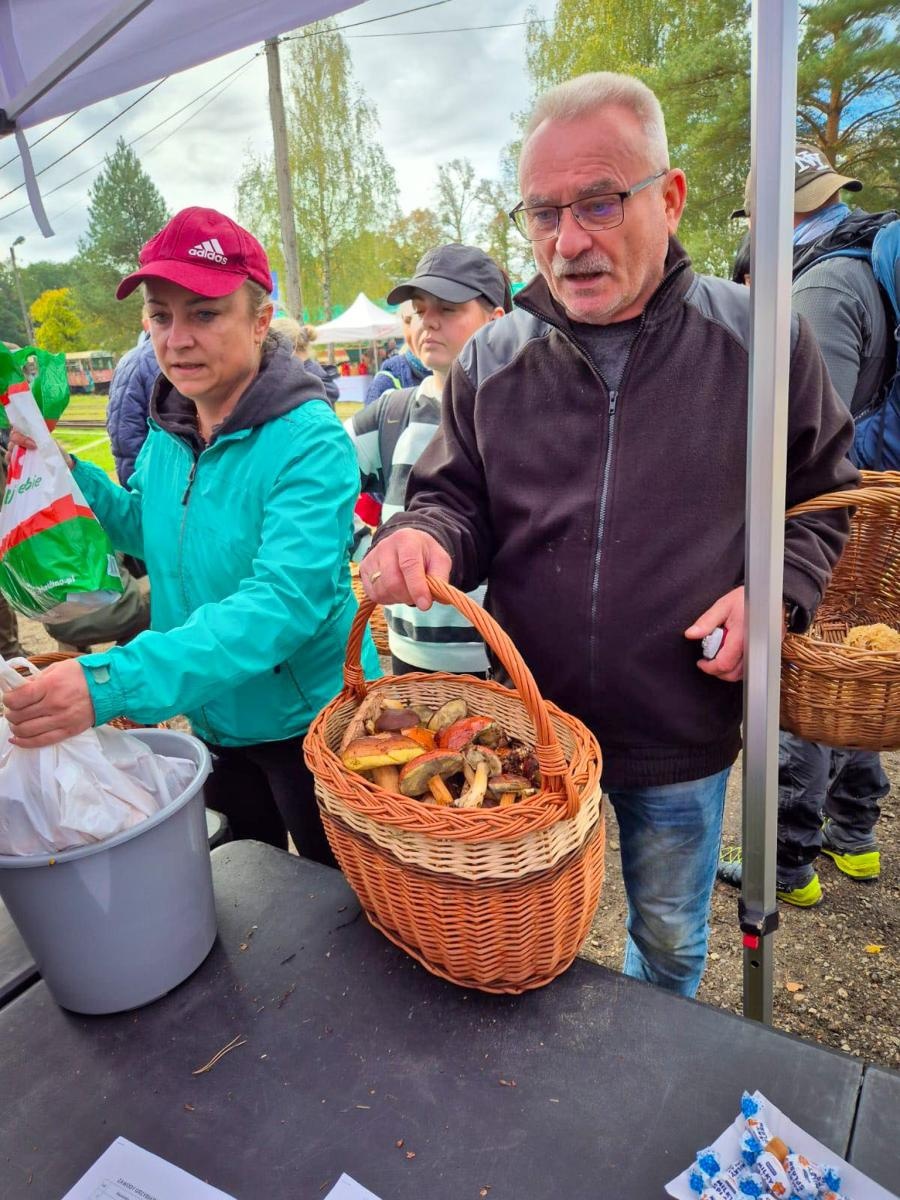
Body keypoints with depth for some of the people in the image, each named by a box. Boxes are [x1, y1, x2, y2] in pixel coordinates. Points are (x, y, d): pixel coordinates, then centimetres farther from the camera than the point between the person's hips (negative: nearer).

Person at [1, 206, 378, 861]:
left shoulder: (310, 441, -25)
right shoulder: (168, 431, -2)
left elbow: (287, 600, -36)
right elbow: (148, 532, 14)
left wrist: (115, 681, -44)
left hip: (309, 723, -6)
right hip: (214, 718, 7)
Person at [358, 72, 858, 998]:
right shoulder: (490, 360, -4)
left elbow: (824, 496, 4)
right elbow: (459, 499, 2)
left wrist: (777, 588, -14)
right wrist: (424, 536, -21)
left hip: (682, 741, 0)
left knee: (670, 940, 25)